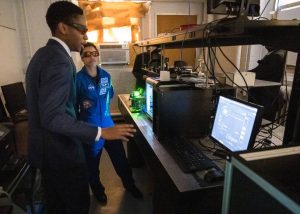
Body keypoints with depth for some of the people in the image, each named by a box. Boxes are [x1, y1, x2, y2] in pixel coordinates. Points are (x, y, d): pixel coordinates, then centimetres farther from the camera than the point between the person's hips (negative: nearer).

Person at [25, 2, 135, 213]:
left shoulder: (42, 54, 9)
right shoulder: (60, 61, -23)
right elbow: (53, 117, -29)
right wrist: (101, 132, -29)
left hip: (45, 148, 10)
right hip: (60, 150, -10)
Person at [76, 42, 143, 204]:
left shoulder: (106, 75, 1)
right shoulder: (78, 79, -13)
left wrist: (102, 105, 1)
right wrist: (83, 105, -24)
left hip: (108, 123, 4)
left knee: (120, 157, 14)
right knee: (92, 162, 16)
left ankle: (129, 184, 39)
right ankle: (98, 190, 42)